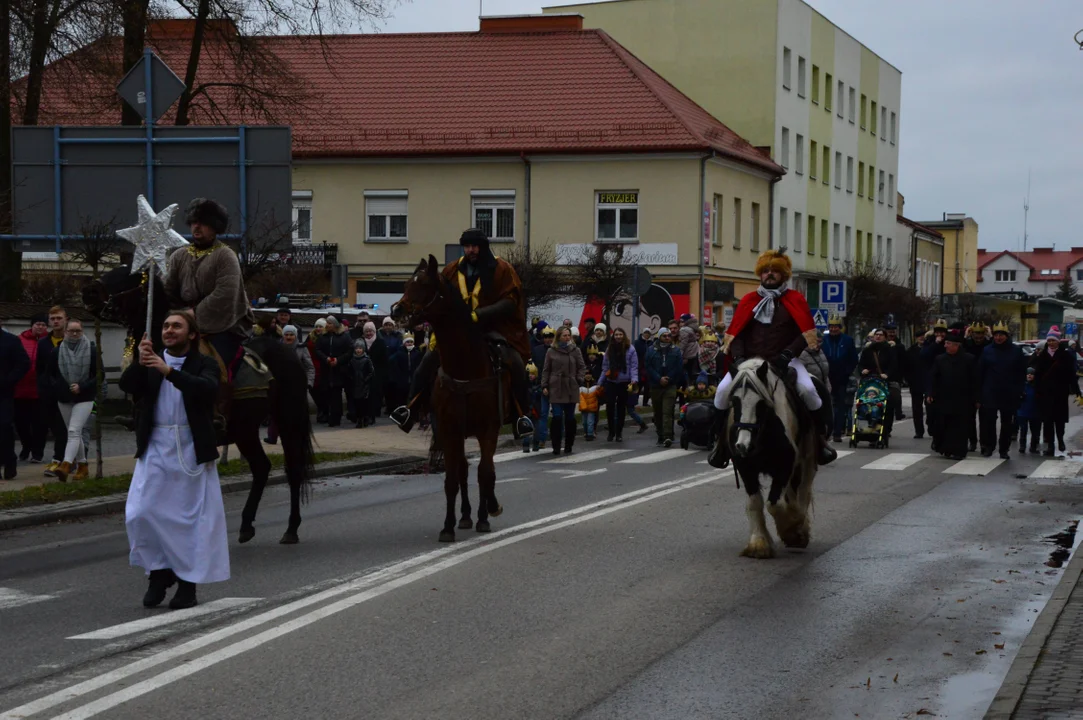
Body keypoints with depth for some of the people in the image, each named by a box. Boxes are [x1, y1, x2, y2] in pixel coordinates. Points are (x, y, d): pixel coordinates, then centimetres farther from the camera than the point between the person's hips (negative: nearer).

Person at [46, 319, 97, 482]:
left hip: (84, 398, -4)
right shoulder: (57, 352, 3)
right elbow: (51, 374, 10)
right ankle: (83, 466, 22)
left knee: (74, 431, -17)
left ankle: (66, 466, -29)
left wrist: (82, 387, -14)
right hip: (64, 398, 4)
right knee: (76, 433, 12)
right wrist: (59, 388, -7)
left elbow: (99, 375, -3)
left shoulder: (92, 350, -4)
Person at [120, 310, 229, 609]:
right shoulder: (151, 363, 10)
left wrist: (169, 371, -30)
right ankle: (158, 571, 15)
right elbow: (127, 386, -5)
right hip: (155, 449, 3)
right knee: (140, 513, -3)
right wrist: (140, 363, -24)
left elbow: (209, 389, -20)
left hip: (192, 450, -3)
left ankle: (188, 582, 11)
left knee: (194, 515, 0)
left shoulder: (204, 364, 0)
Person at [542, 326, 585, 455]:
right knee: (557, 417, -8)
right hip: (556, 389, -1)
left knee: (570, 418, 6)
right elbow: (546, 370, 6)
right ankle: (556, 447, -2)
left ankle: (568, 447, 16)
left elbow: (582, 367, 8)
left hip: (571, 389, 1)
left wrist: (579, 379, -6)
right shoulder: (551, 351, 3)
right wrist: (544, 386, -1)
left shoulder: (575, 350, 5)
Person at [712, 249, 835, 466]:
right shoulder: (749, 301, 11)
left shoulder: (795, 300, 5)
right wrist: (738, 357, -11)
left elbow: (806, 334, -2)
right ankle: (722, 439, 1)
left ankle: (822, 435, -6)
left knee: (807, 389, -29)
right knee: (723, 390, -20)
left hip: (784, 361, -2)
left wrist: (787, 354, -17)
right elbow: (736, 333, 8)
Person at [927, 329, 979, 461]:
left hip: (962, 400, -3)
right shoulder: (940, 359, 4)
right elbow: (934, 378, 4)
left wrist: (975, 399, -3)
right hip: (944, 399, 3)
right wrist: (930, 394, -6)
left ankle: (958, 451, 3)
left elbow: (974, 380, -2)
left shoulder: (969, 359, -4)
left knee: (959, 426, -1)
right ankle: (946, 449, 17)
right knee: (944, 425, 5)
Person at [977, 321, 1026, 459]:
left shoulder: (1016, 352, 1)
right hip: (990, 394, 0)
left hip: (1009, 395, 0)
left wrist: (1019, 390, -3)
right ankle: (988, 446, 8)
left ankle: (1004, 449, 14)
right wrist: (980, 390, -2)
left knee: (1007, 423, 7)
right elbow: (980, 372, 3)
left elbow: (1022, 373, 4)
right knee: (988, 421, -2)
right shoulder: (987, 351, 2)